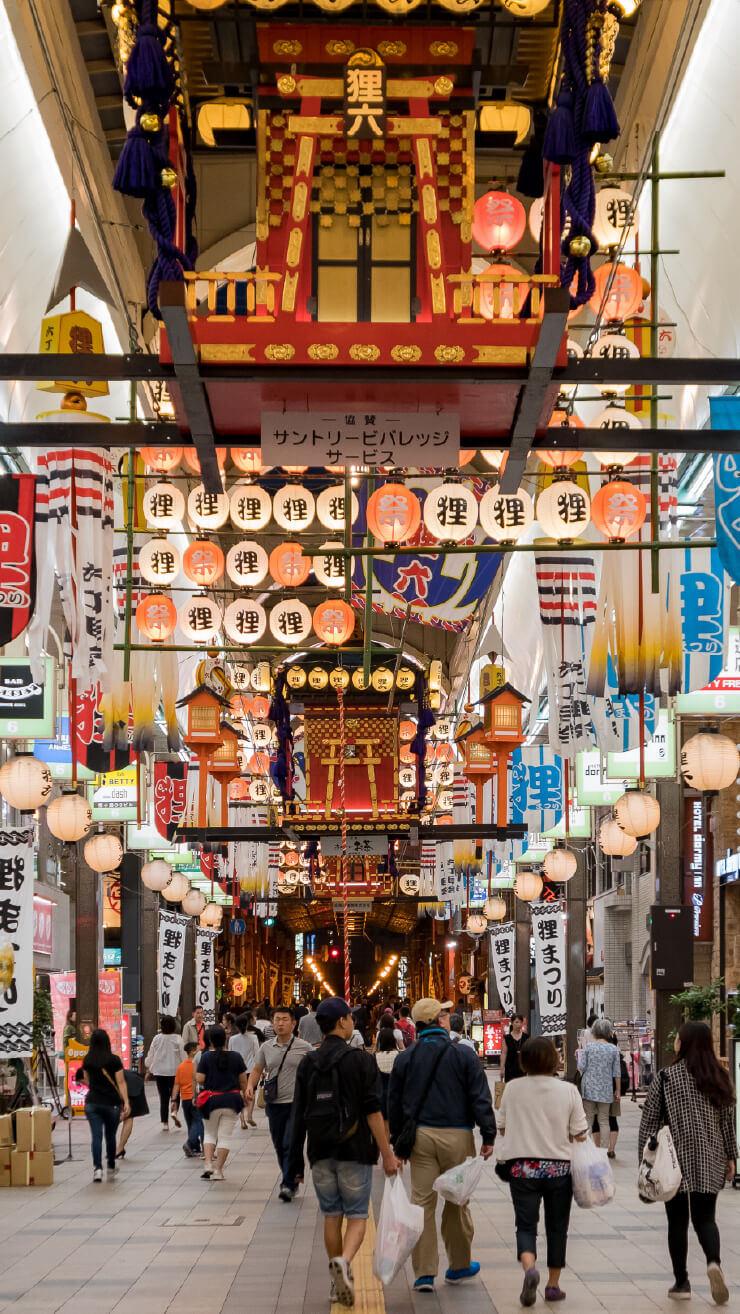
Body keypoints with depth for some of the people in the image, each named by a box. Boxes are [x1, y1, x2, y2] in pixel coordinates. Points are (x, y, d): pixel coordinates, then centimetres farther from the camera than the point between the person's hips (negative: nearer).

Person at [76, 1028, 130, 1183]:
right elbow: (120, 1083, -10)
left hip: (92, 1102, 1)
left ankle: (97, 1168, -16)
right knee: (110, 1135, 13)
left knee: (96, 1136, -2)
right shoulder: (114, 1060, -7)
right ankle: (111, 1167, 26)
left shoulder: (87, 1060, 3)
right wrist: (126, 1102, -10)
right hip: (112, 1103, -1)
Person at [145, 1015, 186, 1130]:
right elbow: (183, 1056, -4)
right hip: (174, 1070, -2)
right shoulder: (177, 1039, -7)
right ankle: (174, 1112, -15)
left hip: (159, 1071, 2)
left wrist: (148, 1069, 21)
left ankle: (165, 1122, 3)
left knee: (163, 1097, 6)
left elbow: (151, 1055, 9)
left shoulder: (157, 1038, 1)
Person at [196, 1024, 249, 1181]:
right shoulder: (236, 1056, -2)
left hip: (211, 1100, -1)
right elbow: (243, 1080, 4)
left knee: (209, 1133, 17)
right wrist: (244, 1094, 20)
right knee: (225, 1136, 6)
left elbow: (200, 1079, -10)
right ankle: (218, 1171, 4)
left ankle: (208, 1164, 0)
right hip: (231, 1100, 1)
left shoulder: (206, 1056, -8)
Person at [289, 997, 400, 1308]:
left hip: (321, 1153, 4)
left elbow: (299, 1116, 5)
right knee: (357, 1216, 2)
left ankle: (339, 1282, 14)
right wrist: (387, 1153, -8)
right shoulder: (361, 1060, -7)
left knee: (331, 1217, 12)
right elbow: (373, 1111, -11)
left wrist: (296, 1160, 10)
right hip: (354, 1152, -4)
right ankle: (344, 1262, -24)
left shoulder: (307, 1063, 5)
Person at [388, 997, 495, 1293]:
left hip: (420, 1136, 2)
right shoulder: (463, 1055, -5)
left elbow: (394, 1103, 10)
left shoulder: (404, 1059, 4)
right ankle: (459, 1266, 24)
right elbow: (481, 1099, -6)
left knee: (422, 1203, 3)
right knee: (457, 1202, 11)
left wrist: (397, 1140, 19)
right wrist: (488, 1137, 0)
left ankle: (424, 1272, 2)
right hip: (457, 1136, -2)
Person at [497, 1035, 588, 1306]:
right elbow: (579, 1134, -5)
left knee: (526, 1225, 4)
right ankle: (553, 1285, 20)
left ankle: (529, 1267, -24)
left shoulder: (512, 1089, -5)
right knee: (556, 1227, 14)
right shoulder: (568, 1091, -8)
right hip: (559, 1168, 0)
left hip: (522, 1167, 0)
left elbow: (501, 1128, 5)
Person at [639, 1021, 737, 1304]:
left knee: (677, 1222, 7)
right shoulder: (719, 1077, 3)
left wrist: (645, 1157, 1)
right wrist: (730, 1156, 16)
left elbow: (650, 1120, -6)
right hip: (710, 1161, 3)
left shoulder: (666, 1078, -7)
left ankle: (681, 1283, 9)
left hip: (675, 1159, -3)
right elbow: (728, 1120, 8)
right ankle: (714, 1262, -19)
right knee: (704, 1218, 9)